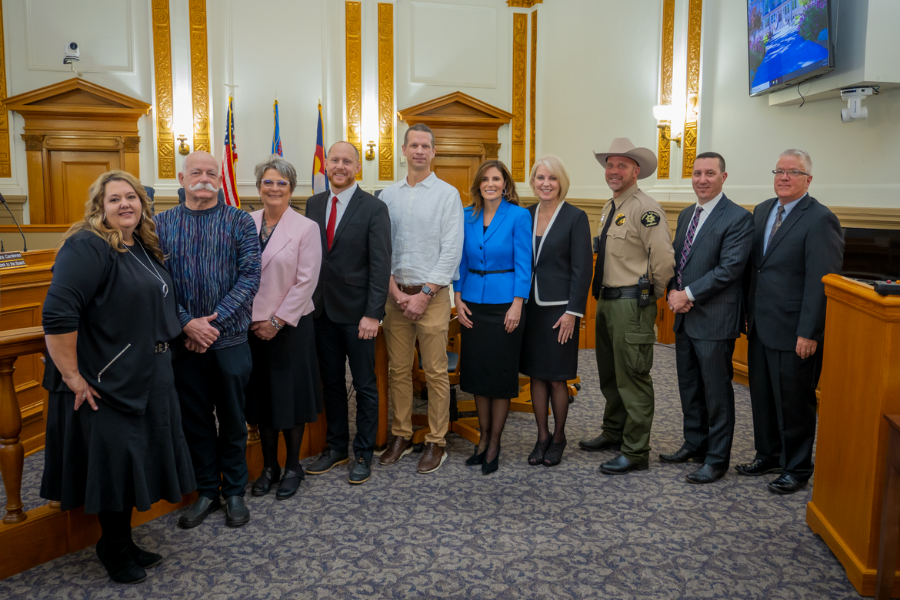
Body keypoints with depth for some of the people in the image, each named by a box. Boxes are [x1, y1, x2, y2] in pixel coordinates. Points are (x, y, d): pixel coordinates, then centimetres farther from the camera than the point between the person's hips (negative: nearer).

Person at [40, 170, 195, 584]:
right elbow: (57, 315, -26)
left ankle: (122, 545, 34)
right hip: (107, 383, -9)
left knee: (133, 462, 17)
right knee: (112, 462, 4)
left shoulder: (143, 247, 10)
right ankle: (115, 553, 25)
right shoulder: (87, 247, -17)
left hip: (144, 380, 9)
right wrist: (72, 376, -24)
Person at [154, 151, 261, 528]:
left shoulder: (240, 222, 0)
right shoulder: (162, 224, 4)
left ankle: (234, 492, 25)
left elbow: (250, 277, -8)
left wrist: (214, 320, -15)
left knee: (232, 419, 9)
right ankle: (206, 492, 27)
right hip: (183, 340, 2)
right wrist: (188, 323, -15)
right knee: (195, 419, 12)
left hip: (230, 338, -1)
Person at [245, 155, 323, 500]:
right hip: (252, 326, 3)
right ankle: (269, 466, 26)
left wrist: (277, 321, -11)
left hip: (290, 326, -3)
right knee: (261, 395, 11)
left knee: (291, 395, 6)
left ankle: (292, 467, 22)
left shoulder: (306, 228, -6)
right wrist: (254, 320, -2)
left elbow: (306, 282, -10)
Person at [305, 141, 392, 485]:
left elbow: (380, 265, -12)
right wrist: (308, 301, 4)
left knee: (364, 386, 7)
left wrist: (373, 314, -17)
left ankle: (363, 454, 20)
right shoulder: (314, 205, 9)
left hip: (356, 312, -5)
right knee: (331, 383, 14)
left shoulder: (374, 209, -8)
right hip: (322, 310, 5)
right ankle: (336, 448, 28)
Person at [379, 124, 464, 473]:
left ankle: (436, 442, 11)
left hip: (432, 294, -3)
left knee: (436, 372, 0)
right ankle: (401, 436, 21)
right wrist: (394, 289, -5)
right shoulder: (388, 196, 10)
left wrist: (425, 294, -11)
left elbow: (452, 250, -7)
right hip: (395, 293, 3)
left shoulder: (447, 194, -1)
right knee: (398, 369, 8)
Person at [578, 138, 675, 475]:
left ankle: (636, 453, 8)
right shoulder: (610, 208, 14)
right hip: (606, 300, 10)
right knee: (609, 374, 21)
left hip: (632, 304, -10)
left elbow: (664, 258, -21)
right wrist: (603, 293, 17)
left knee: (632, 378, -3)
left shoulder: (645, 209, -16)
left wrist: (653, 293, -9)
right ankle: (613, 433, 38)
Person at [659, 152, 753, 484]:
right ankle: (694, 444, 33)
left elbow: (729, 269, -18)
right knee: (689, 388, 17)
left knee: (717, 392, 3)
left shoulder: (738, 218, -11)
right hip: (684, 317, 8)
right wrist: (674, 291, -3)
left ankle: (717, 459, 15)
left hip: (714, 319, -7)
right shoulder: (686, 214, 14)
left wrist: (689, 294, -17)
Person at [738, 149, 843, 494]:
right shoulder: (762, 210, 11)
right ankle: (769, 455, 34)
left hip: (793, 332, -7)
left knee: (794, 401, 6)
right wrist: (750, 313, 11)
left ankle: (797, 469, 22)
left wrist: (808, 333, -19)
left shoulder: (820, 220, -12)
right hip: (760, 325, 7)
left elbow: (821, 281, -16)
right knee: (762, 396, 16)